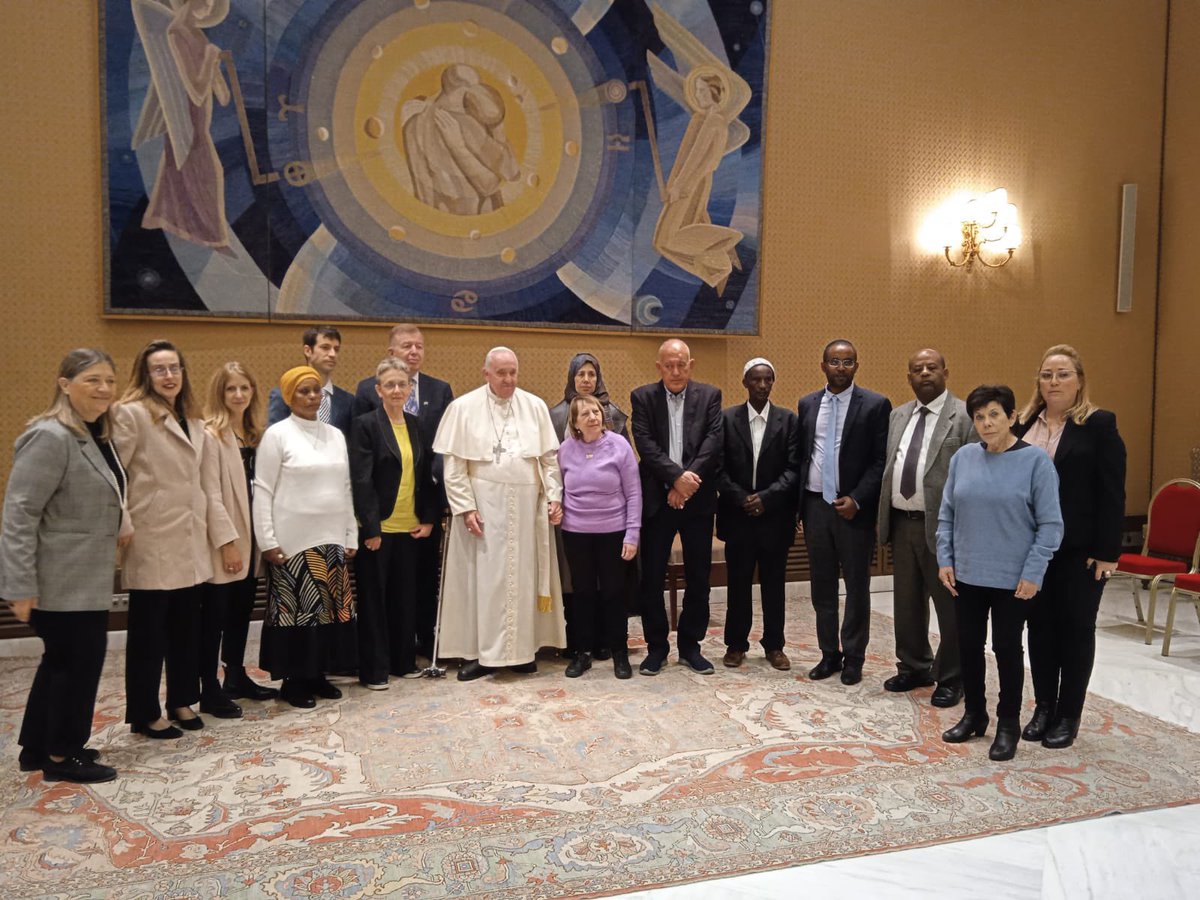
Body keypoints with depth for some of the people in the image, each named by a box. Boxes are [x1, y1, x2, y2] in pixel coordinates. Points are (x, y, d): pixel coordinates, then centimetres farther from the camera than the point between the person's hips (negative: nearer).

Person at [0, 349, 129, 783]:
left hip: (83, 577, 10)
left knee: (62, 660, 18)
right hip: (60, 579, -10)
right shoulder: (50, 437, -19)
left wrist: (120, 525, 4)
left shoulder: (95, 435, 10)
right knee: (79, 660, 0)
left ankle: (37, 747, 32)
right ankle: (62, 755, 17)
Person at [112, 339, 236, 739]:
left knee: (186, 628, 14)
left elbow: (208, 486, 13)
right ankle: (145, 713, 18)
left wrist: (225, 535, 10)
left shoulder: (193, 422, 14)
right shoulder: (132, 414, -6)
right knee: (149, 631, 5)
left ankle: (181, 701, 28)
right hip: (151, 542, -6)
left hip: (191, 543, 6)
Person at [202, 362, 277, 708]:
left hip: (249, 537, 8)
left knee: (242, 610, 16)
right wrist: (226, 542, -18)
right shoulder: (211, 433, -11)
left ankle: (236, 678, 29)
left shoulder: (254, 433, 13)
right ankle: (209, 691, 12)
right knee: (215, 616, 2)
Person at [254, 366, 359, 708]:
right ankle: (293, 680, 14)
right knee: (295, 611, 1)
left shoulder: (335, 435, 11)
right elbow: (262, 491, -6)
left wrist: (351, 536, 10)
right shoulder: (277, 434, -4)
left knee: (329, 609, 7)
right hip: (293, 541, -5)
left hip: (332, 539, 5)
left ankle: (318, 674, 20)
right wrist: (267, 541, -11)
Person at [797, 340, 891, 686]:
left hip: (854, 507, -4)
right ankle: (829, 654, 24)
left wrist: (856, 499, -16)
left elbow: (881, 461, -7)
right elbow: (801, 455, 10)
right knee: (822, 586, 11)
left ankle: (853, 658, 20)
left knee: (857, 587, 7)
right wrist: (799, 503, 2)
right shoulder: (807, 404, 8)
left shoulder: (875, 405, -4)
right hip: (815, 505, 4)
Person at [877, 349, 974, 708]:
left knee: (950, 607, 6)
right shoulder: (897, 416, 12)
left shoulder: (965, 416, -8)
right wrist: (885, 519, 8)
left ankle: (950, 679, 22)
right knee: (906, 603, 17)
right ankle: (914, 668, 34)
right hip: (901, 524, 6)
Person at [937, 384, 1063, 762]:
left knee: (1006, 647, 7)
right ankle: (974, 715, 29)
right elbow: (947, 514, 7)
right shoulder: (963, 458, 1)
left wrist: (1033, 574, -13)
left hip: (1012, 578, -3)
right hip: (967, 574, 4)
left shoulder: (1035, 460, -9)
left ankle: (1008, 725, 23)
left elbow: (1050, 524, -9)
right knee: (969, 644, 12)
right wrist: (945, 560, 1)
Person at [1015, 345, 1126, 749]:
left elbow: (1111, 493, -8)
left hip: (1080, 549, -4)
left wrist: (1107, 552, -12)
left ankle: (1068, 716, 18)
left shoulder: (1099, 424, -5)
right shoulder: (1024, 423, 7)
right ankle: (1043, 707, 25)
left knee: (1076, 628, 7)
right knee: (1039, 626, 11)